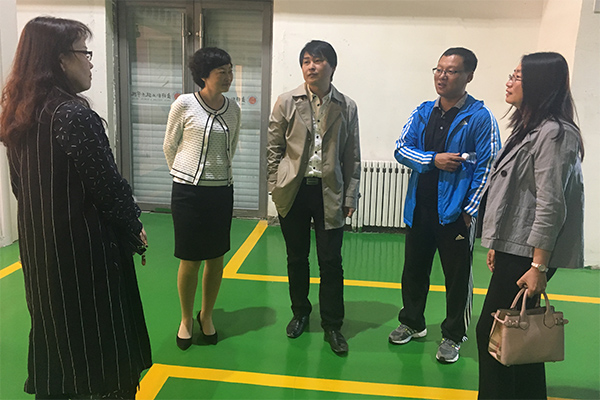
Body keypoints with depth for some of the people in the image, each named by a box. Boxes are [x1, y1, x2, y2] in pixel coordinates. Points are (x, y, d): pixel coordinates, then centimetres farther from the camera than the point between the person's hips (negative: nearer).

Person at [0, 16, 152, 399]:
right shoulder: (75, 115, -21)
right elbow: (107, 184, -18)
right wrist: (134, 226, -2)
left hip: (39, 249, 8)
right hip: (87, 251, -8)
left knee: (54, 335, 22)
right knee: (99, 348, 7)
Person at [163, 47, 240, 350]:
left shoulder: (233, 109, 3)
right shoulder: (184, 104, -8)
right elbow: (169, 146, 3)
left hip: (221, 191, 4)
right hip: (189, 191, -3)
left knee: (216, 258, 10)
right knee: (190, 260, 4)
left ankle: (206, 315, 31)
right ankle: (186, 319, 26)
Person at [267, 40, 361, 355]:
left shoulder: (346, 107, 2)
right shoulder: (287, 102, 1)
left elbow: (353, 157, 5)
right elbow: (274, 148, 4)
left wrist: (350, 197, 1)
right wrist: (275, 187, -1)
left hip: (330, 193, 0)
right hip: (293, 191, 1)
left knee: (331, 261, 2)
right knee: (296, 258, 13)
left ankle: (332, 325, 19)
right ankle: (300, 313, 35)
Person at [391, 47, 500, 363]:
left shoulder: (480, 118, -8)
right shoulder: (423, 113, 7)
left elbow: (487, 169, -9)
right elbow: (401, 149, 2)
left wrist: (470, 210, -13)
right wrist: (433, 159, -14)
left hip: (455, 212, -5)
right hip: (420, 208, 5)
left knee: (458, 276, 8)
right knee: (414, 269, 17)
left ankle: (453, 337, 26)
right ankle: (412, 322, 38)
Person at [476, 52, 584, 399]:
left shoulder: (553, 134, -15)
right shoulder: (530, 129, 15)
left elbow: (551, 206, -20)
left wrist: (538, 267, -21)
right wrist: (497, 246, 17)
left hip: (529, 254, -9)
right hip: (513, 248, 9)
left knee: (493, 332, -2)